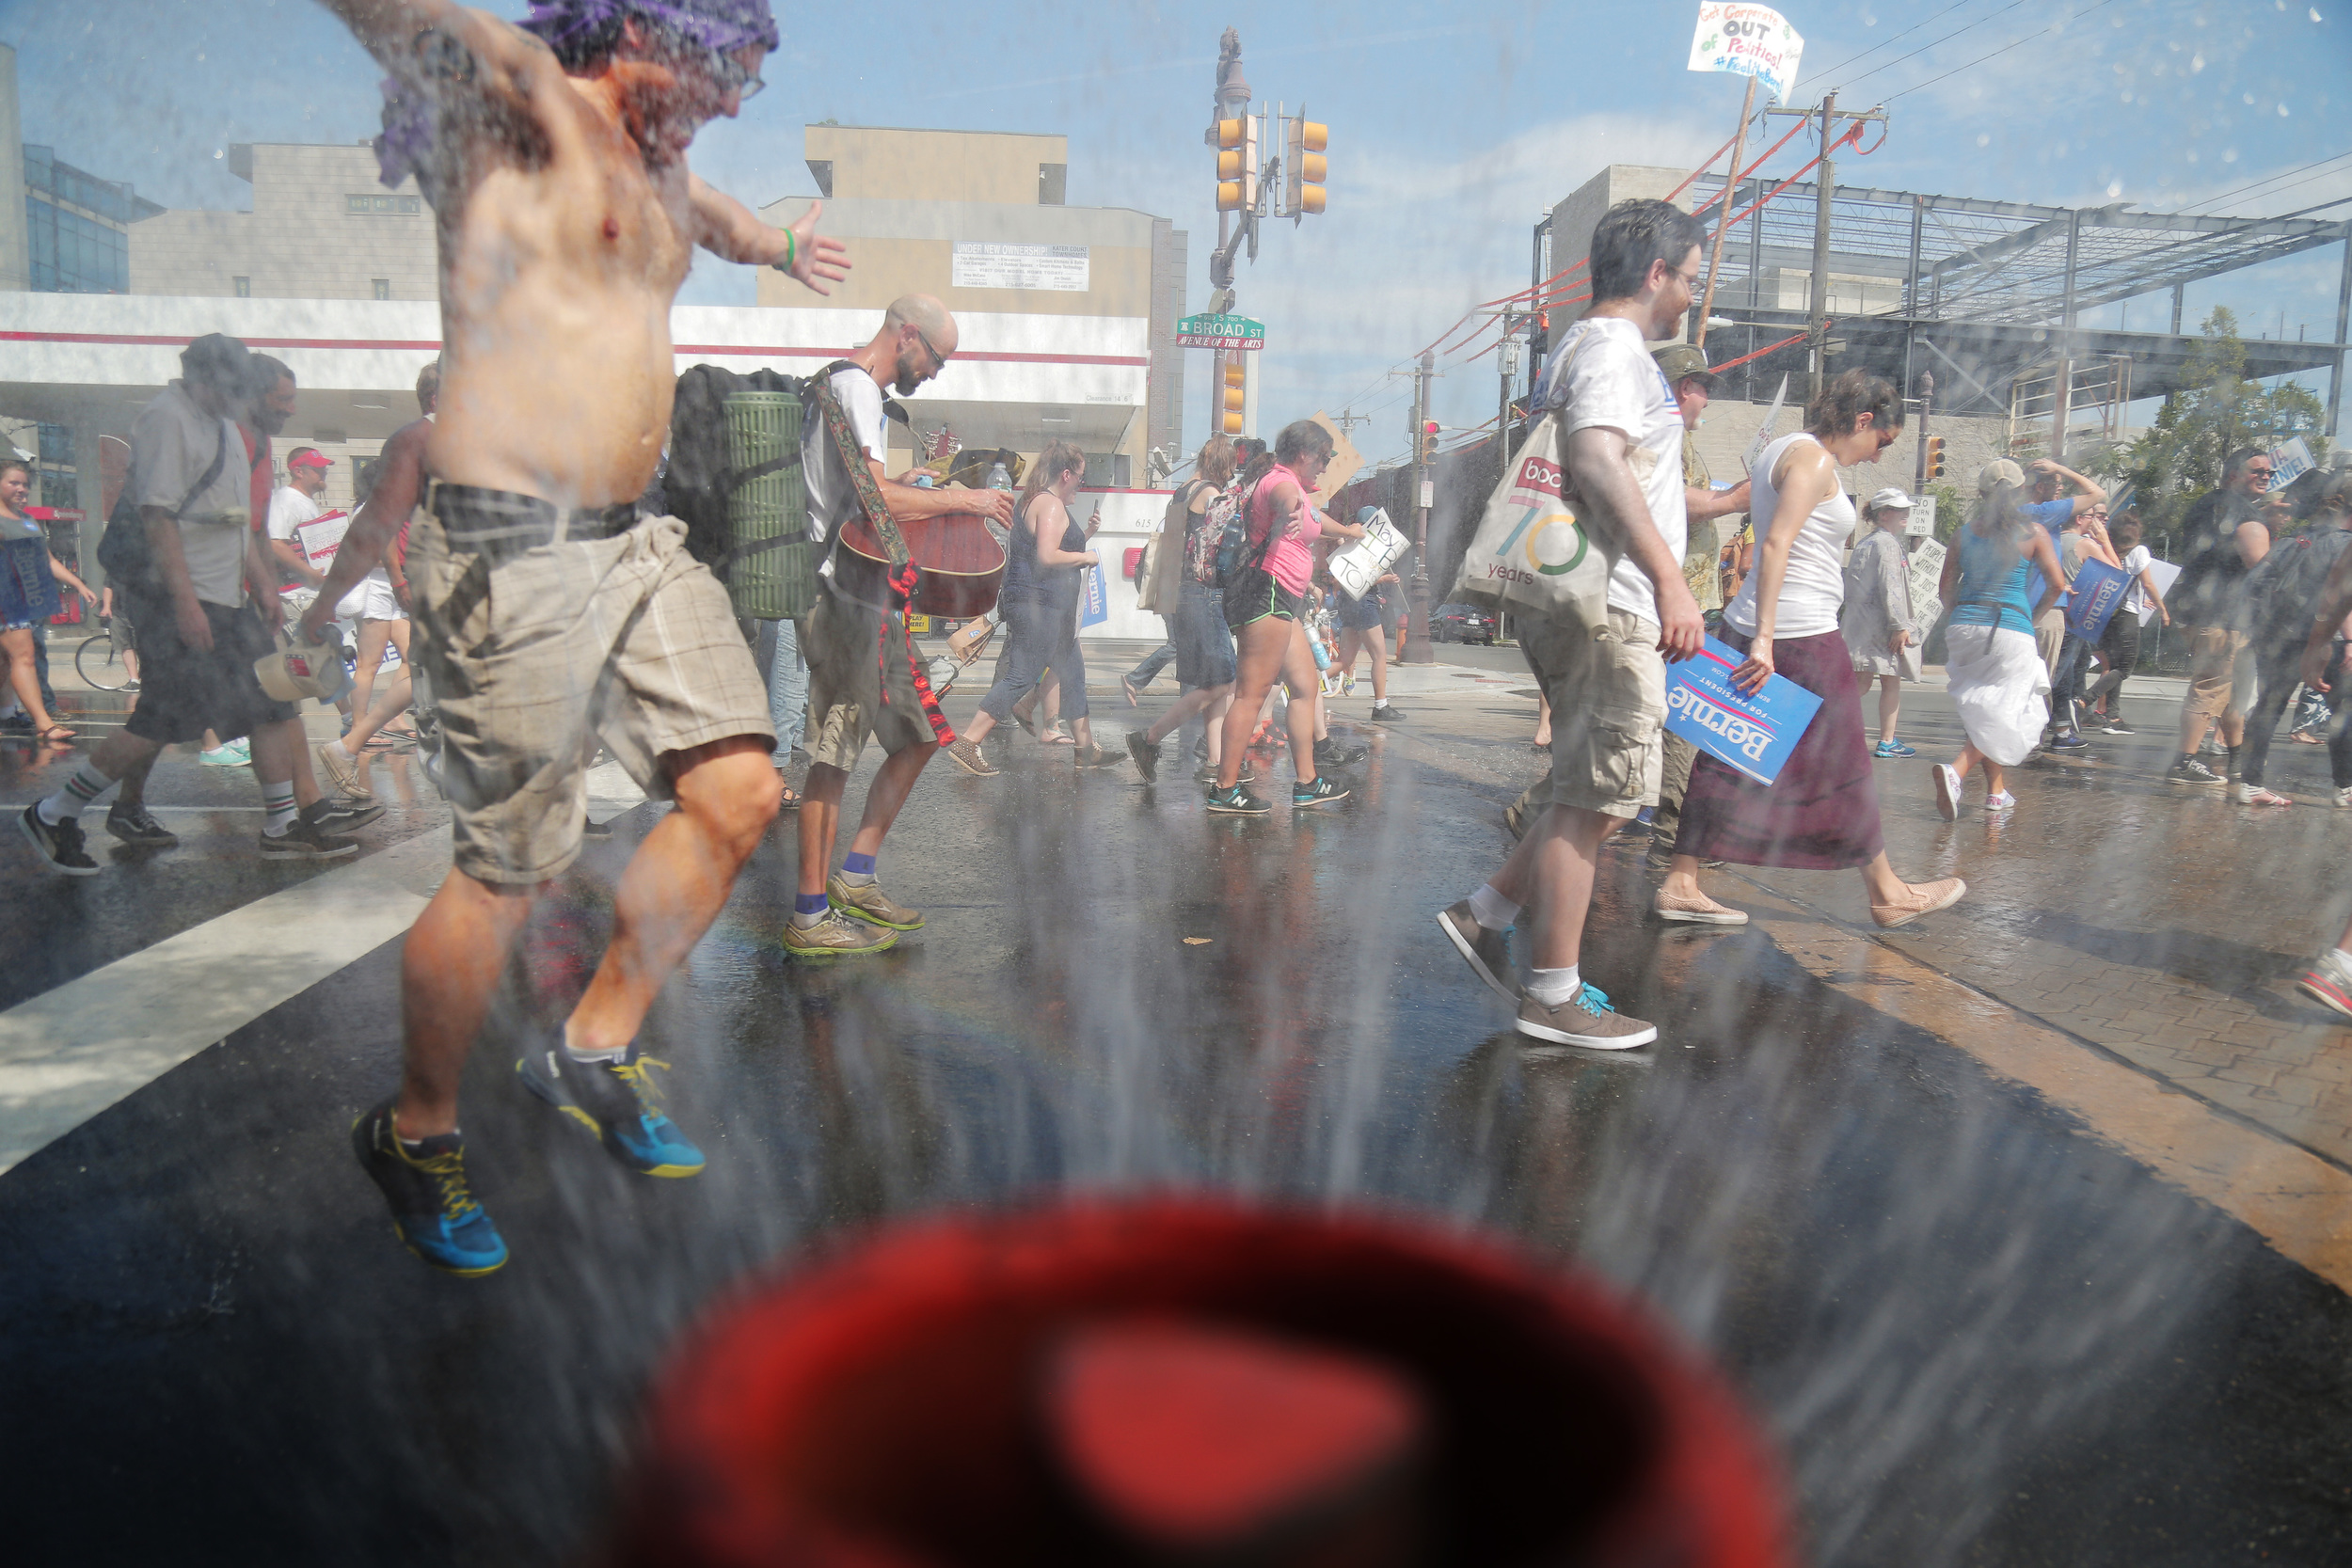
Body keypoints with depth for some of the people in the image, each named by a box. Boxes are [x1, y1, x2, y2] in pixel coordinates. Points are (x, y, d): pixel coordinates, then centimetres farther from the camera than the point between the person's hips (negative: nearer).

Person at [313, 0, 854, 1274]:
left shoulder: (658, 172, 22)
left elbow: (704, 212, 46)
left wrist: (781, 244, 62)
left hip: (630, 543, 9)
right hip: (512, 556, -9)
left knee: (738, 793, 0)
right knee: (506, 871, -3)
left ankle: (592, 1050, 19)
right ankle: (414, 1131, 23)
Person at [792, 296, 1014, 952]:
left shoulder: (845, 386, 23)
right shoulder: (855, 386, -9)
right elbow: (875, 495, -21)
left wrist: (942, 514, 18)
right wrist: (963, 500, -10)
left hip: (869, 597, 10)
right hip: (848, 596, -10)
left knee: (918, 736, 13)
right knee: (833, 756, -8)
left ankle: (854, 877, 15)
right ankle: (810, 917, -2)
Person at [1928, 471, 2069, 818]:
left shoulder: (1964, 534, 7)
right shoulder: (2033, 532, 1)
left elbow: (1946, 590, 7)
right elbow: (2057, 584, -1)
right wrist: (2034, 615, 15)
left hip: (1964, 629, 4)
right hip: (2011, 630, -3)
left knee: (1981, 710, 14)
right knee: (2003, 714, -1)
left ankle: (1997, 791, 19)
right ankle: (1955, 770, -26)